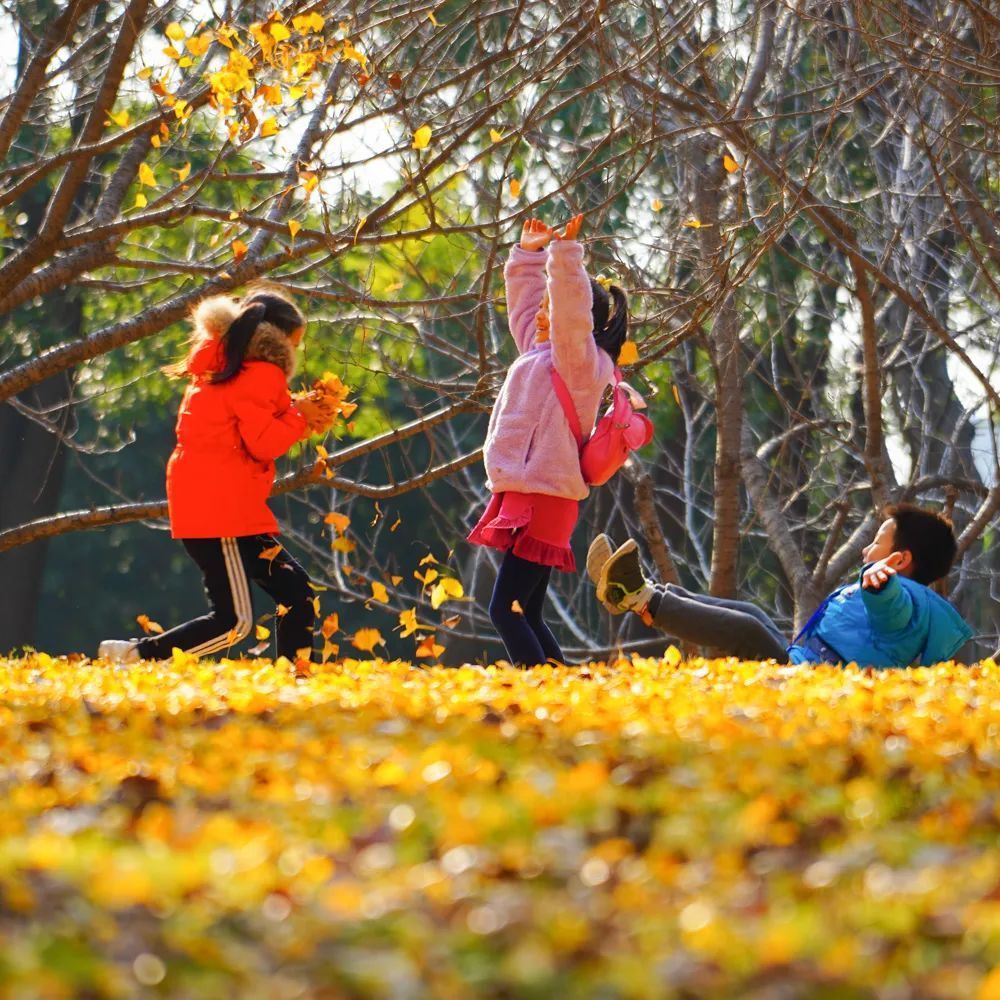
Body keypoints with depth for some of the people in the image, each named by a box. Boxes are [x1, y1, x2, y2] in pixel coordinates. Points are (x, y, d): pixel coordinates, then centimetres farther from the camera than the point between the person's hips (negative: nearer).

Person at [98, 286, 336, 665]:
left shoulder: (224, 368, 19)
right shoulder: (261, 374, -10)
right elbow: (263, 442, -17)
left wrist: (301, 418, 11)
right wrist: (299, 415, -2)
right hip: (222, 507, -11)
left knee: (294, 587, 12)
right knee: (233, 621, -10)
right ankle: (134, 655, -11)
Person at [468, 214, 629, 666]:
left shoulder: (578, 359, -7)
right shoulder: (539, 352, 17)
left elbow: (571, 309, -24)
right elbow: (523, 303, 32)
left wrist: (565, 252, -25)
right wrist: (529, 254, 29)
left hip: (544, 500, -10)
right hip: (523, 496, 10)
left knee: (507, 609, -16)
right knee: (525, 614, 10)